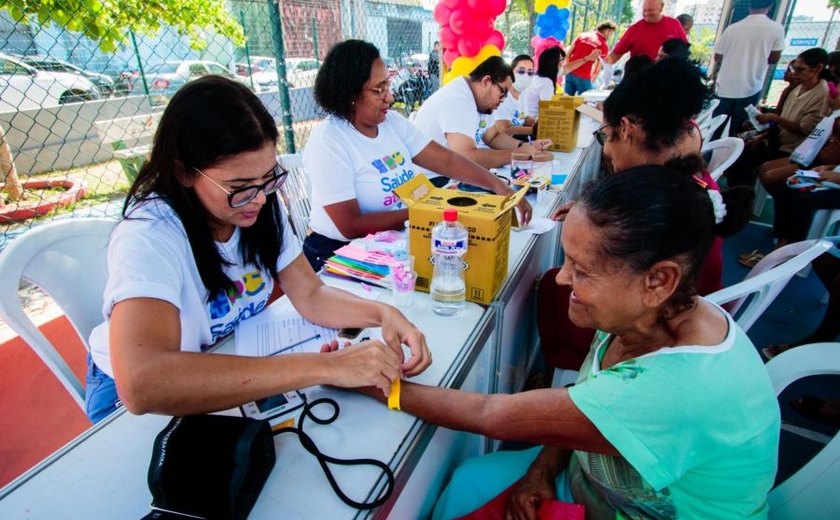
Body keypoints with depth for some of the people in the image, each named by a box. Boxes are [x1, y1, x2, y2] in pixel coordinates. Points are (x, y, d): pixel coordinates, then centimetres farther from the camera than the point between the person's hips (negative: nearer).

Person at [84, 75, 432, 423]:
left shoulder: (262, 206, -10)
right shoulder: (147, 237, -29)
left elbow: (311, 295, -9)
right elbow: (141, 385, -43)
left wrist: (383, 313, -27)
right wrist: (324, 367, -44)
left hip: (230, 365, 5)